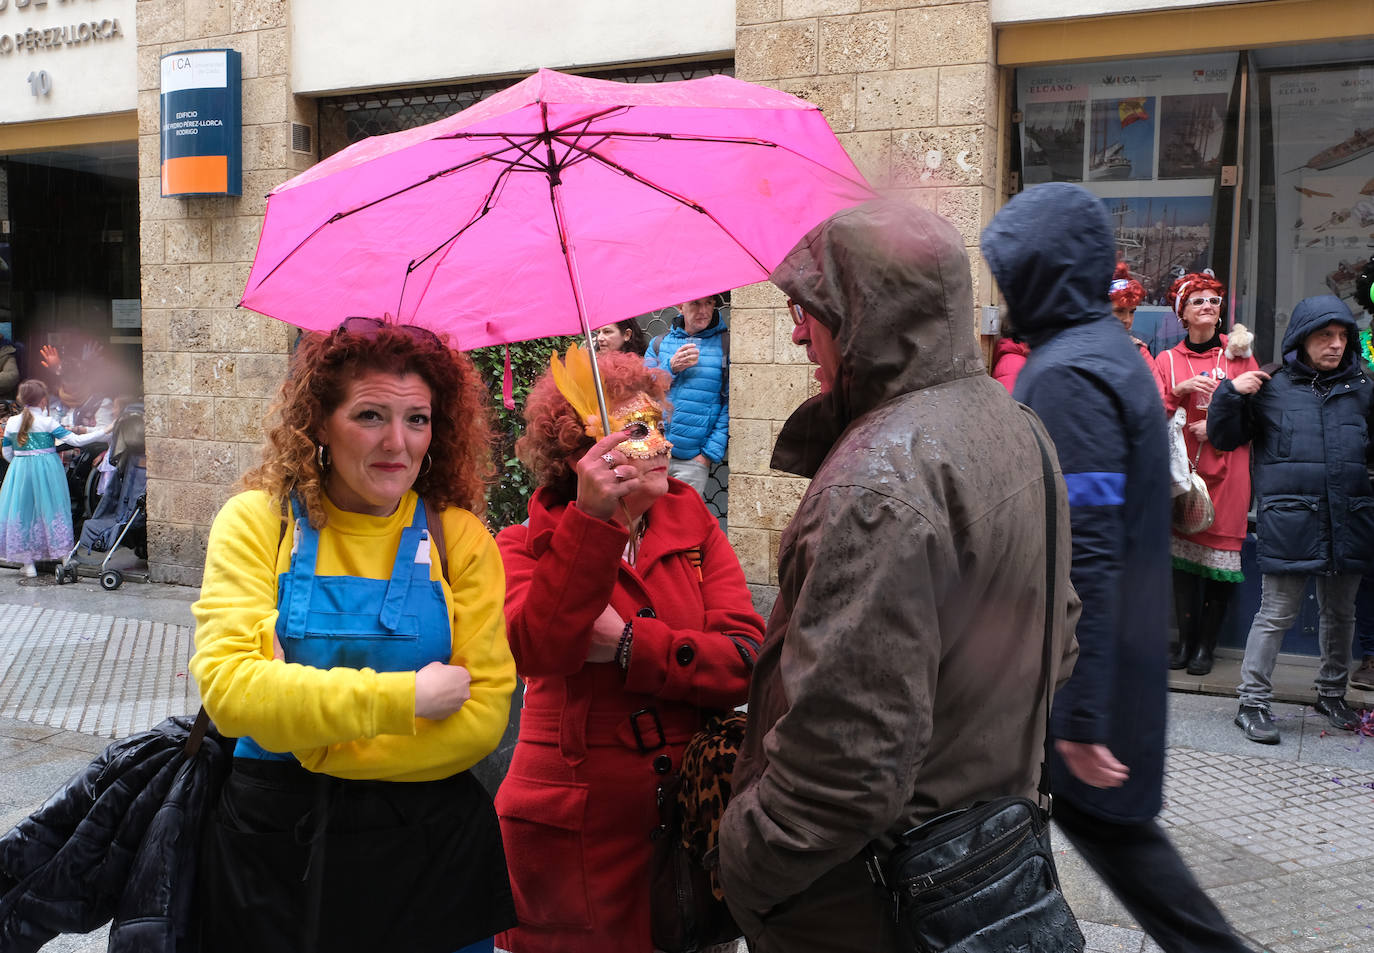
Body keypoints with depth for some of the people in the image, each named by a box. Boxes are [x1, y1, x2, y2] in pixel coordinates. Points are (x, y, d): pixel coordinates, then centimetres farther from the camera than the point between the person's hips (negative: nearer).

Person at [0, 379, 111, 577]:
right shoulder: (47, 423, -10)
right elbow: (76, 440, -15)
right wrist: (104, 431, -11)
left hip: (20, 472, 3)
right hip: (47, 471, -2)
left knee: (22, 510, 9)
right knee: (51, 509, 7)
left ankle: (28, 564, 11)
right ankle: (64, 559, 10)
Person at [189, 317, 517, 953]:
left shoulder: (458, 536, -4)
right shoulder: (257, 520, -5)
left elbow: (485, 714, -10)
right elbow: (226, 685, -17)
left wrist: (309, 742, -16)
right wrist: (402, 697, -19)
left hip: (429, 848, 1)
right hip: (276, 848, 0)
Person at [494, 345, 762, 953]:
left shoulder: (694, 525, 3)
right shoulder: (526, 545, -3)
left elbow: (746, 659, -8)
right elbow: (535, 652, -25)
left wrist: (629, 646, -18)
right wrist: (591, 520, -31)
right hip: (574, 831, -2)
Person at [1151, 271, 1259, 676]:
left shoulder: (1238, 355, 6)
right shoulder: (1168, 360, 9)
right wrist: (1179, 389, -15)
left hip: (1227, 469, -1)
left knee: (1221, 555, -2)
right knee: (1183, 554, 2)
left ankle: (1206, 646, 9)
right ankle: (1185, 641, 13)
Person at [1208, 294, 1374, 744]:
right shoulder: (1272, 388, 3)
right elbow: (1223, 437, 5)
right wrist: (1231, 393, -10)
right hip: (1289, 520, -4)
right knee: (1276, 615, -3)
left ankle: (1331, 694, 34)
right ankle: (1254, 703, 5)